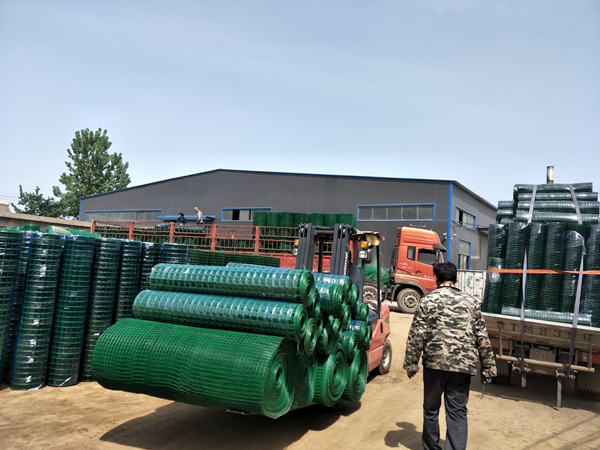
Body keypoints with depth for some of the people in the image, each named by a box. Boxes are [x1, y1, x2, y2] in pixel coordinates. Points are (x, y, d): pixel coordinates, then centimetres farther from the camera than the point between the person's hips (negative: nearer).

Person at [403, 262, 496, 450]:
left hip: (434, 363, -1)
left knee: (431, 408, 16)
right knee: (458, 412, 7)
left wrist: (411, 363, 1)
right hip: (463, 365, 1)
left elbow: (416, 335, -6)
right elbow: (482, 338, 5)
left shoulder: (427, 300, -2)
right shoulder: (471, 302, 6)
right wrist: (488, 368, 12)